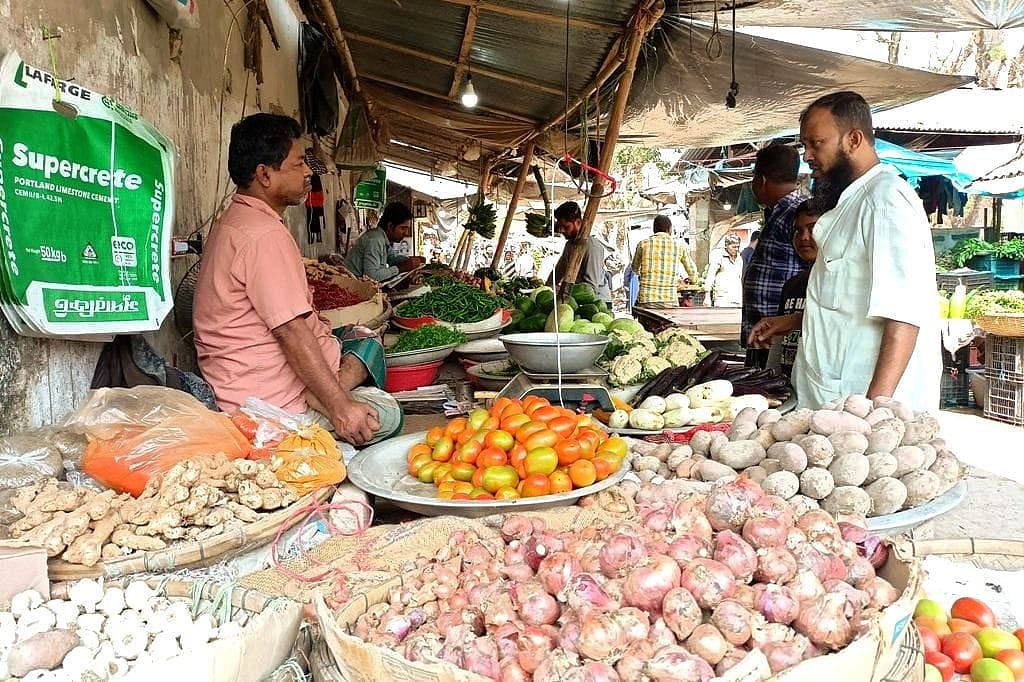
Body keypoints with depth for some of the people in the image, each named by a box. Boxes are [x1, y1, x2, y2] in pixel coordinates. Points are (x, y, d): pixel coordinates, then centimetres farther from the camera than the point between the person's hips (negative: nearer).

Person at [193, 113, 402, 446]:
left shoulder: (231, 222, 15)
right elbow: (292, 333, -26)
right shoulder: (265, 235, -21)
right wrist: (340, 409, -24)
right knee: (386, 414, -4)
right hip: (265, 402, -10)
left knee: (364, 340, 13)